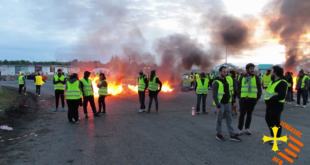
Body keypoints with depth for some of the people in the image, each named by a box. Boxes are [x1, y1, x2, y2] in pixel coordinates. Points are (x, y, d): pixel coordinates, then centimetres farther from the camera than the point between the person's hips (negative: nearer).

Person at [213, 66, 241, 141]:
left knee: (229, 119, 10)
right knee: (219, 120, 5)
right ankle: (218, 134, 19)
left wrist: (233, 101, 14)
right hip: (221, 104, -7)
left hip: (227, 103, 7)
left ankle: (232, 135, 16)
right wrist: (218, 106, -20)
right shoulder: (216, 82, -13)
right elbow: (215, 95, -16)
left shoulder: (226, 80, 11)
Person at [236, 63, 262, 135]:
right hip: (243, 99, 0)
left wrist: (258, 98, 2)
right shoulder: (242, 77, 3)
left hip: (252, 99, 1)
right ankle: (240, 129, 9)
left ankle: (247, 129, 22)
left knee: (249, 114, 10)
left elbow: (259, 89, 6)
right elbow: (239, 88, 10)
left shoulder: (256, 77, 1)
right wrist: (239, 97, 5)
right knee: (242, 114, 2)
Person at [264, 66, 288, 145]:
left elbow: (281, 96, -27)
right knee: (268, 120, 20)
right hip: (270, 105, 10)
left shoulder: (282, 83, -20)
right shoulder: (274, 81, 12)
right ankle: (273, 135, 36)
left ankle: (277, 139, 14)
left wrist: (271, 98, -21)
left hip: (276, 105, -10)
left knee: (276, 122, 0)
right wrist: (268, 97, 3)